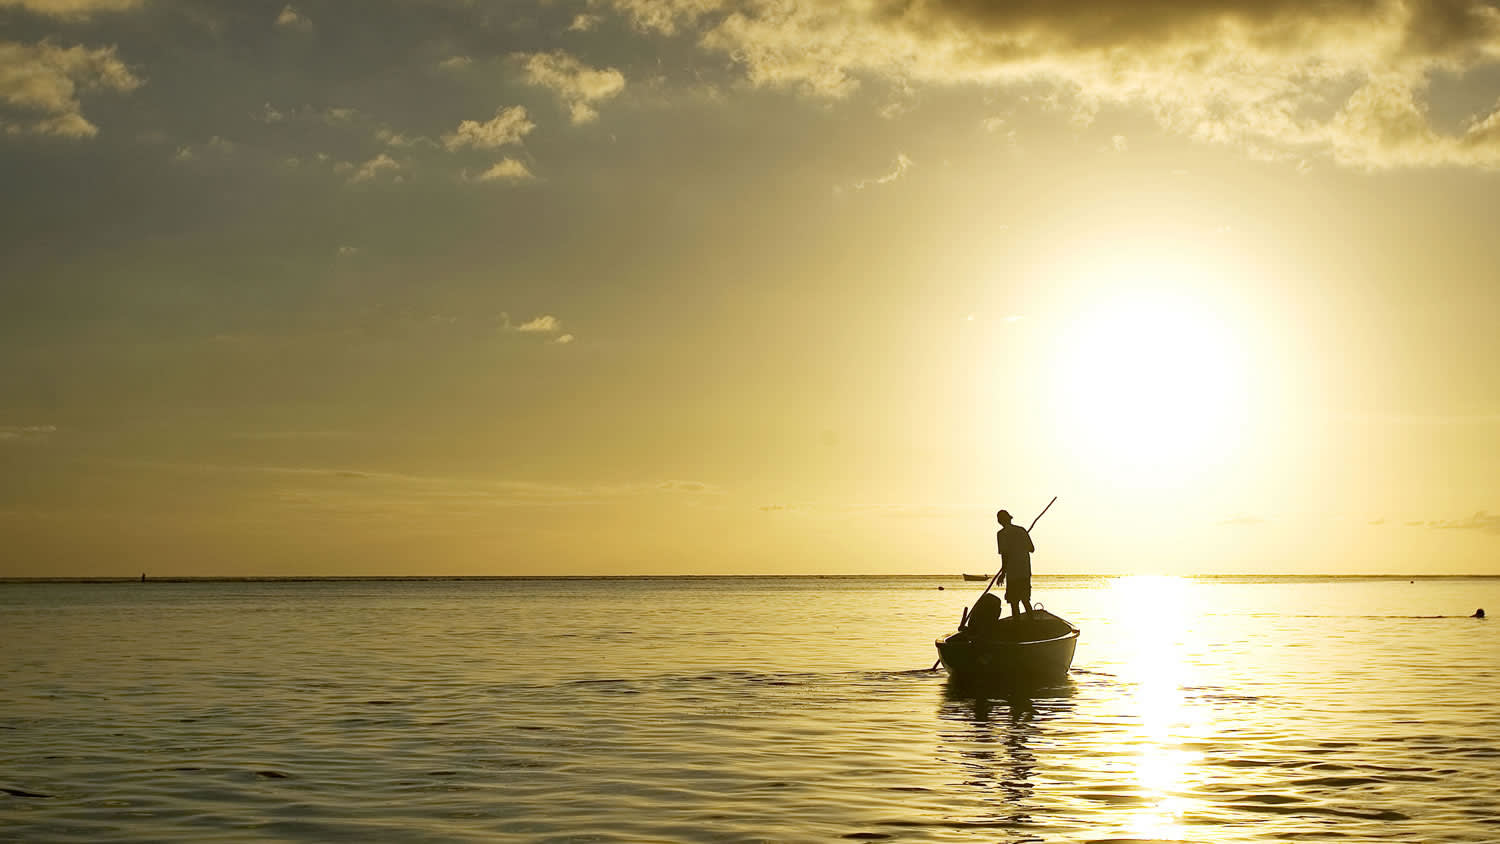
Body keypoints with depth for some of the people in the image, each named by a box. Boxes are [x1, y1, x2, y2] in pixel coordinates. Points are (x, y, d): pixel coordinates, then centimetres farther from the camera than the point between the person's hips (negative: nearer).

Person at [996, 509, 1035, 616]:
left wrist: (1003, 572, -10)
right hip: (1026, 571, 6)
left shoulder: (1001, 534, -9)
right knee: (1025, 600, 18)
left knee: (1014, 602, 0)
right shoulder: (1022, 530, 8)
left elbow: (1004, 554, -15)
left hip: (1013, 572, -6)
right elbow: (1032, 548, 12)